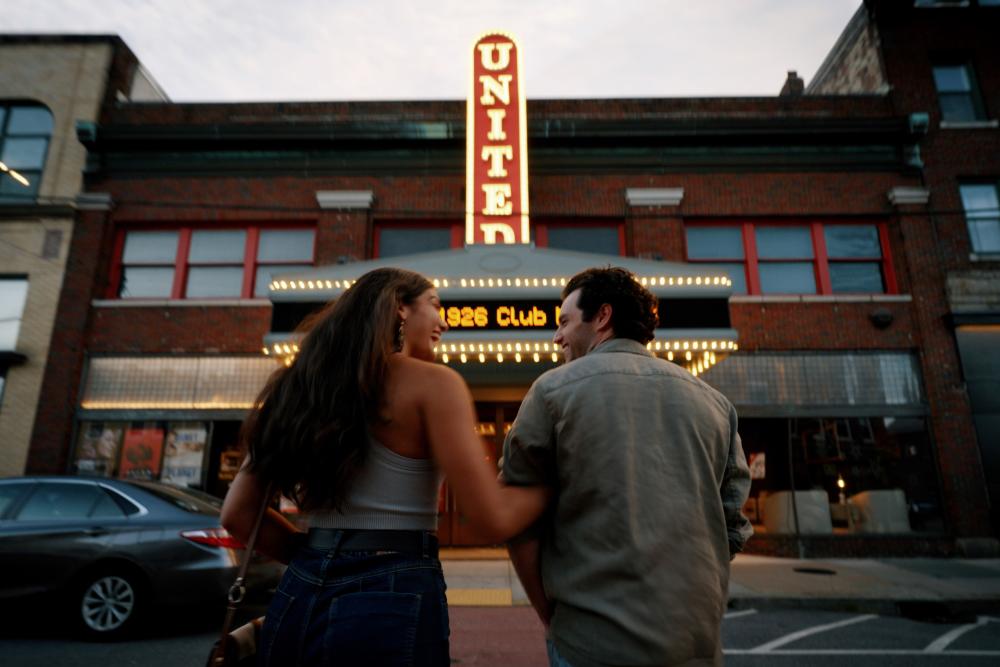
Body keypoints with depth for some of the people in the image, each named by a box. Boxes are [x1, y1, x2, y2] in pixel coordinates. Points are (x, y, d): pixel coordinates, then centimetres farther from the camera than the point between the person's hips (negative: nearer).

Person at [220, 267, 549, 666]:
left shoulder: (308, 382, 6)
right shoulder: (432, 383, -11)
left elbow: (237, 514, 7)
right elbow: (494, 520, -14)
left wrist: (319, 559, 14)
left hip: (299, 597, 6)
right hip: (392, 603, -5)